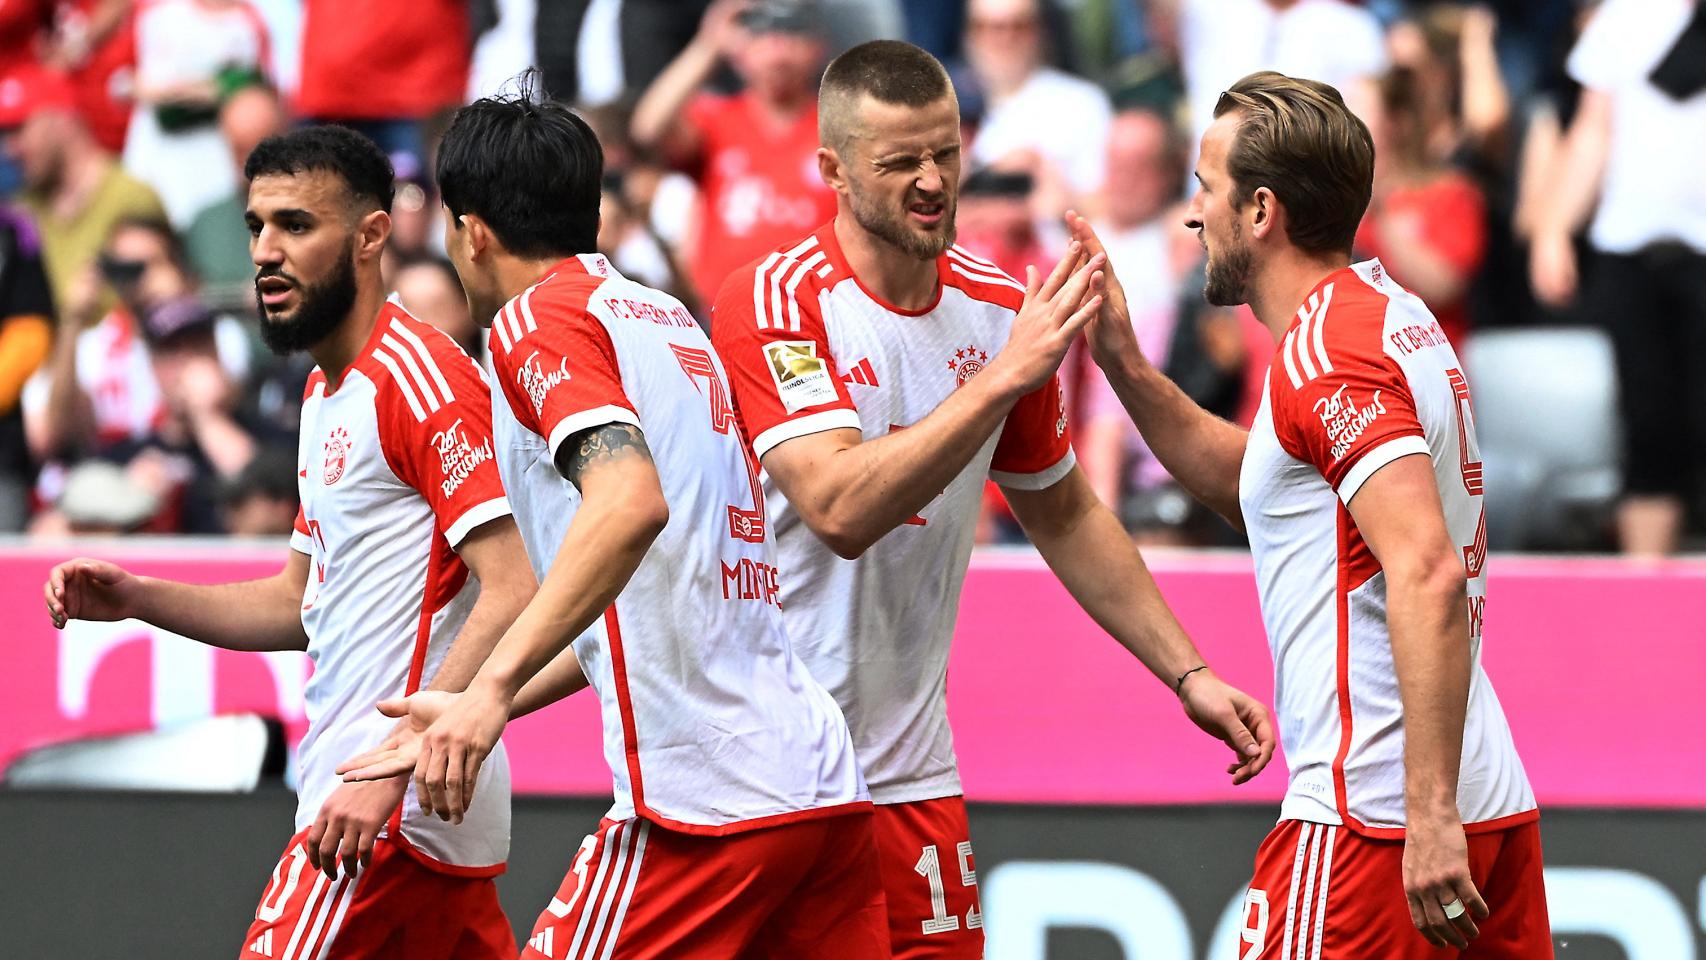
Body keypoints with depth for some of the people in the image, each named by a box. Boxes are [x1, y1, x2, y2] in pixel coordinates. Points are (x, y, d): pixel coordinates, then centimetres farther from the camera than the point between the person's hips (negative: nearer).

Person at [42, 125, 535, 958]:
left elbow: (513, 595, -22)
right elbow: (302, 602, 26)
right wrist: (137, 599, 11)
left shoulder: (419, 379, -14)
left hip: (397, 809, -10)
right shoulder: (325, 392, 18)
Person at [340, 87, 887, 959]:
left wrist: (493, 687, -27)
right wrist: (470, 718, 36)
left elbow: (632, 502, -22)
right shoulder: (669, 319, 24)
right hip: (829, 787, 8)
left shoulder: (537, 316, -2)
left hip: (704, 803, -8)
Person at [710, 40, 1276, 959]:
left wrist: (1188, 674, 15)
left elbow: (1064, 513, 19)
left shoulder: (1005, 312, 5)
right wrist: (1003, 376, -28)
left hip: (904, 770, 5)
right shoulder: (771, 301, -14)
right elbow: (839, 510, -27)